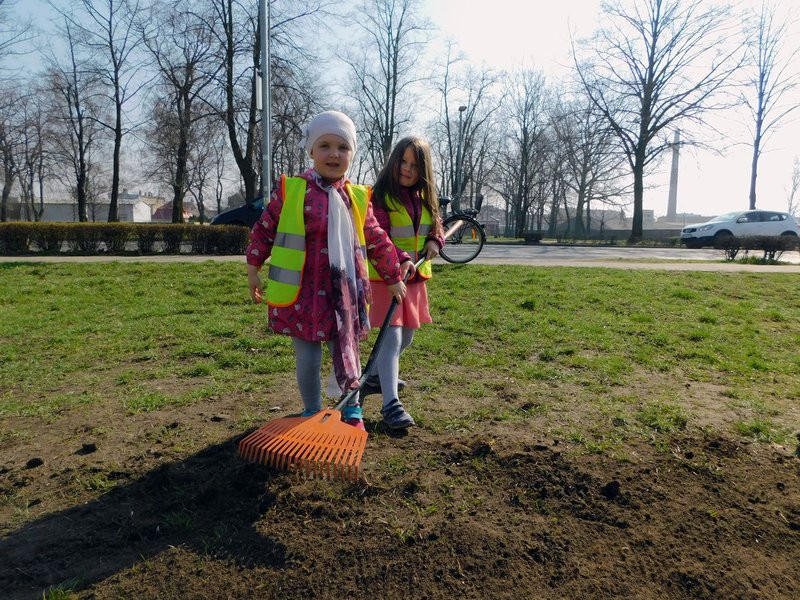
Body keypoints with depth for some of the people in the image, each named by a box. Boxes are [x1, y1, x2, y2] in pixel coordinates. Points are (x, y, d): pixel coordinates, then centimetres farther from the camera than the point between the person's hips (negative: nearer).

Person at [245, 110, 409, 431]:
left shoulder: (358, 198, 5)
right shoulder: (290, 190, -4)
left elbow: (378, 241, 13)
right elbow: (263, 229, 5)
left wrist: (394, 277, 17)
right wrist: (253, 269, 7)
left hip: (343, 293, 2)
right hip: (302, 293, -2)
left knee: (346, 352, 13)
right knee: (308, 358, 7)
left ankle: (352, 409, 34)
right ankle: (312, 412, 29)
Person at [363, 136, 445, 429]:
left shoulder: (425, 197, 10)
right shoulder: (381, 196, -13)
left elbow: (436, 227, 19)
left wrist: (435, 240, -4)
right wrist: (400, 259, -34)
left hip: (416, 277, 8)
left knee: (406, 335, 19)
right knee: (392, 337, -12)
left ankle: (377, 377, 42)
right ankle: (391, 404, -8)